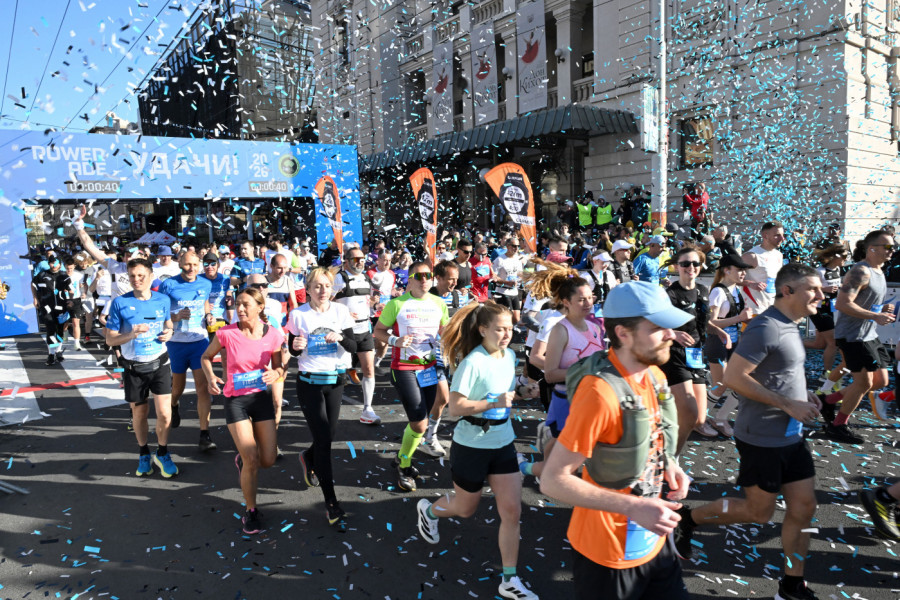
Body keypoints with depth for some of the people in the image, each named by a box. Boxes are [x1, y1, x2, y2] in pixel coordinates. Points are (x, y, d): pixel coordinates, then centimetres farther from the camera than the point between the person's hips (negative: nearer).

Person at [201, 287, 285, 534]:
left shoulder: (273, 334, -9)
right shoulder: (226, 333, -12)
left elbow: (279, 366, 3)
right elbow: (206, 357, 4)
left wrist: (276, 373, -20)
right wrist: (210, 378, -14)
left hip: (262, 397, 2)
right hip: (235, 399, -2)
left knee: (268, 461, 4)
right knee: (252, 460, -7)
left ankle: (243, 458, 42)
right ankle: (250, 511, 17)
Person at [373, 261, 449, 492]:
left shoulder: (439, 304, 4)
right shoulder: (397, 304, -9)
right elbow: (378, 330, -2)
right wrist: (394, 341, -20)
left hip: (429, 367, 5)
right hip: (404, 368, -5)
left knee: (420, 423, 13)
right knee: (419, 424, -9)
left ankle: (402, 458, 38)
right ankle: (404, 468, 15)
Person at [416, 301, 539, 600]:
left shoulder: (510, 355, 0)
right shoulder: (472, 362, -23)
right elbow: (455, 406, -24)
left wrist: (522, 392, 1)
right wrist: (494, 403, -29)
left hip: (503, 443, 6)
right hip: (471, 446, -6)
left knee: (512, 510, 3)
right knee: (465, 509, 16)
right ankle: (427, 510, 49)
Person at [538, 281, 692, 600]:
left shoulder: (655, 376, -3)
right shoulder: (601, 393, -30)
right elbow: (553, 480, -26)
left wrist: (668, 463, -4)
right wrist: (633, 507, -28)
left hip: (653, 538, 7)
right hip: (610, 551, -7)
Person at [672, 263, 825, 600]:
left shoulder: (790, 326, 10)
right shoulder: (766, 328, -21)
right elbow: (733, 376, -25)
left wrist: (804, 397, 5)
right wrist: (788, 404, -22)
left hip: (791, 436, 9)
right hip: (762, 439, -9)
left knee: (803, 508, 12)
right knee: (759, 512, 5)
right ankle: (686, 519, 23)